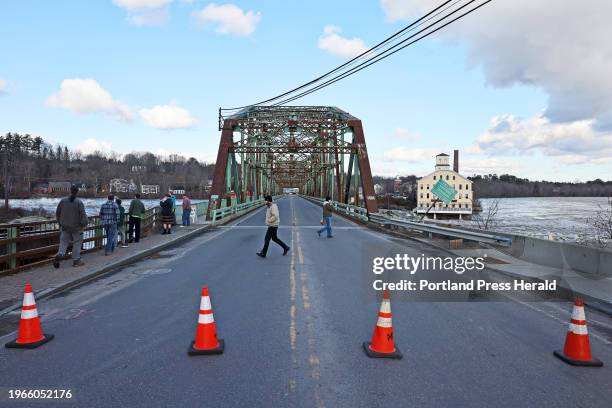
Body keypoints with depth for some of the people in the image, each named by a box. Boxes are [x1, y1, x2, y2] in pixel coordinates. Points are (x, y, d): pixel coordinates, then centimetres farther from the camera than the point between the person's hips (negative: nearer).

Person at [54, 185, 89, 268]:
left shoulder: (63, 201, 0)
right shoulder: (79, 202, -15)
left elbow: (57, 213, 8)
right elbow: (83, 215, -17)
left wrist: (60, 222, 20)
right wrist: (85, 223, -1)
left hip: (65, 226, 4)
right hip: (76, 227, -4)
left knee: (63, 242, 12)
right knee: (77, 243, 8)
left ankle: (59, 255, -12)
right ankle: (76, 260, 13)